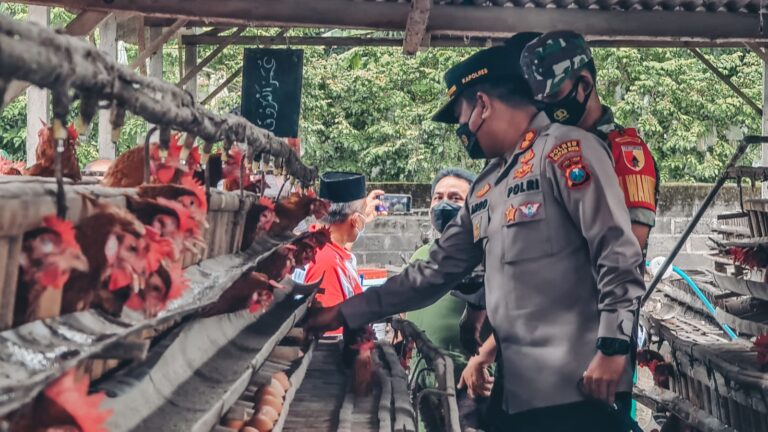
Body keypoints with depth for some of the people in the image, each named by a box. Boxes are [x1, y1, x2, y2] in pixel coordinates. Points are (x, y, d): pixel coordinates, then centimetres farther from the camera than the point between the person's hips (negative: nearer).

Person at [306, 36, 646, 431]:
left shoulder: (566, 148, -6)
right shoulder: (484, 188, 19)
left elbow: (618, 252, -13)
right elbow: (433, 273, 21)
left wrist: (612, 347, -18)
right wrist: (345, 313, 21)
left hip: (576, 385, -7)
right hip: (514, 387, 8)